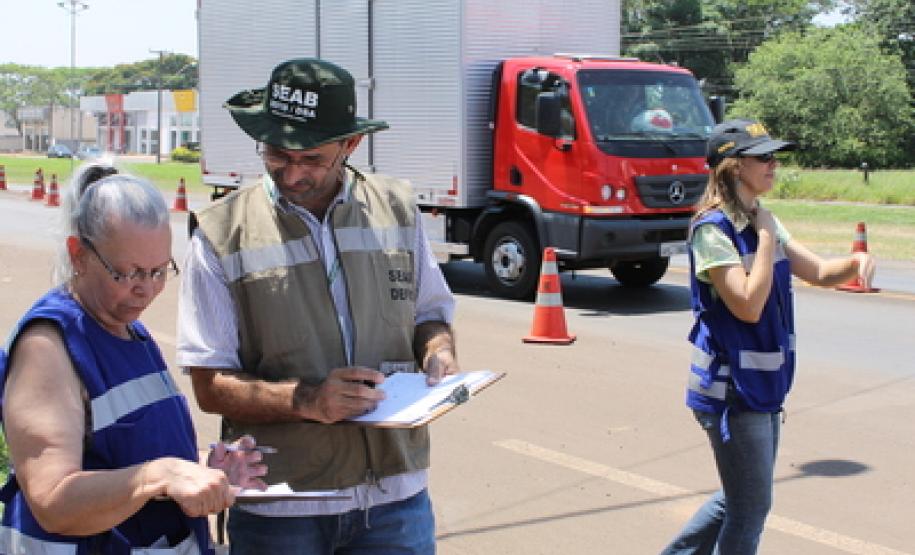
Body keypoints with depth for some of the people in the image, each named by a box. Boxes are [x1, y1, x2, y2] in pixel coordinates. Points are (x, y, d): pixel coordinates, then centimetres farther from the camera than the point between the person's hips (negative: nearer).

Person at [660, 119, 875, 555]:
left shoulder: (762, 222, 8)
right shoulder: (712, 229, -19)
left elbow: (819, 272, 11)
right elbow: (748, 305, -25)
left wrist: (856, 262, -10)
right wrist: (765, 237, -20)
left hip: (763, 387, 9)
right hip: (732, 391, -9)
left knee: (741, 499, 20)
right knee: (751, 507, 4)